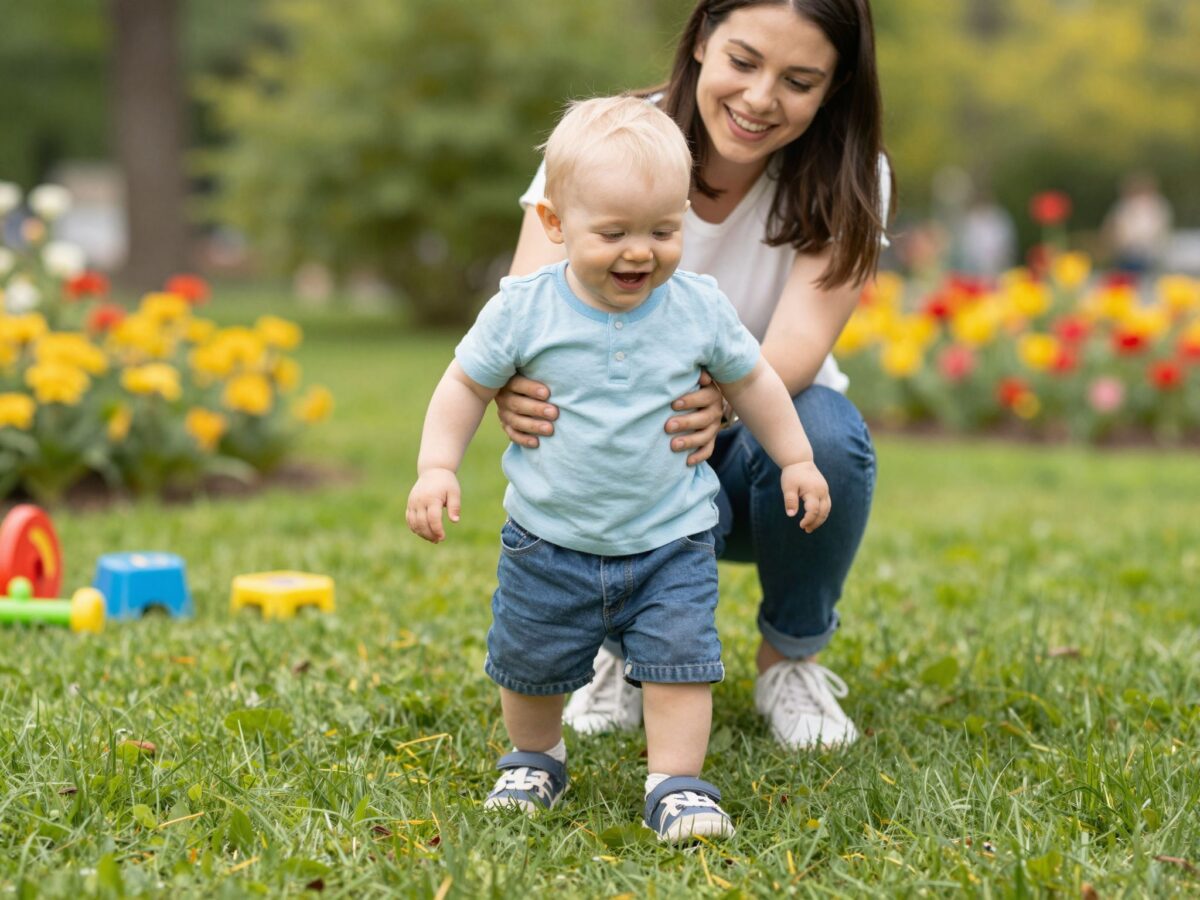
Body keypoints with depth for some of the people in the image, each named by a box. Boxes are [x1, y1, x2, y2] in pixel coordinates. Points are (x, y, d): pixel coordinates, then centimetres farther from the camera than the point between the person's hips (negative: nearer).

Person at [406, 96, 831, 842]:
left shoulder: (699, 307, -8)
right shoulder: (524, 310, -13)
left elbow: (751, 379, 7)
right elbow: (467, 383, -1)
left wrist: (796, 460, 9)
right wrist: (437, 467, -10)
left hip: (671, 540, 0)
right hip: (550, 540, 1)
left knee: (679, 659, -7)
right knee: (531, 665, 14)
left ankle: (677, 783, 8)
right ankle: (536, 758, 40)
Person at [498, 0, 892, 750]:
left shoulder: (844, 181, -15)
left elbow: (797, 347, -31)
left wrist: (720, 396, -55)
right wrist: (512, 382, -54)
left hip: (755, 446, 1)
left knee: (823, 432, -34)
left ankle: (791, 660, -4)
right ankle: (629, 654, 2)